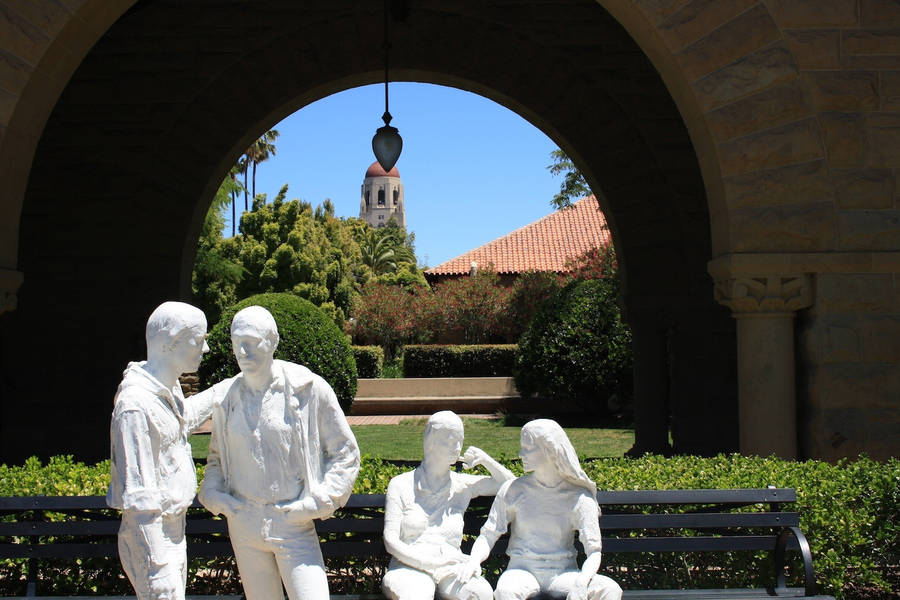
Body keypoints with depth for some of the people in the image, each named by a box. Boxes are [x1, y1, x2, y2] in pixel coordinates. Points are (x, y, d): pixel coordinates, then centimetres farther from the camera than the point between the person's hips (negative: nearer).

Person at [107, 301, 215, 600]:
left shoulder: (169, 388, 5)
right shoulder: (137, 404, -23)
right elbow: (138, 497, -24)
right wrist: (158, 572, -24)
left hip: (174, 530, 9)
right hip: (151, 539, -9)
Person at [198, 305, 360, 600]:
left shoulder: (309, 388, -7)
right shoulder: (225, 396, 4)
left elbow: (346, 453, 0)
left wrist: (320, 500, -10)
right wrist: (212, 492, 2)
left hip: (293, 523, -4)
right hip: (243, 523, 4)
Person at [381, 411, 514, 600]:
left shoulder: (462, 485, 16)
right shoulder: (401, 485, 9)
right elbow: (390, 540, 1)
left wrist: (486, 460, 9)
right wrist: (428, 562, -14)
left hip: (451, 569, 3)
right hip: (410, 567, -3)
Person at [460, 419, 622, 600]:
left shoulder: (579, 498, -1)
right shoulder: (513, 490, 2)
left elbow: (594, 551, -6)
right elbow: (488, 535, 0)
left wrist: (582, 582, -27)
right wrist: (473, 561, -22)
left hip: (562, 573, 1)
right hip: (523, 570, -1)